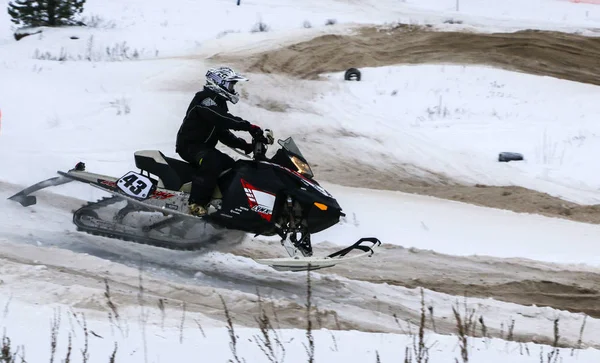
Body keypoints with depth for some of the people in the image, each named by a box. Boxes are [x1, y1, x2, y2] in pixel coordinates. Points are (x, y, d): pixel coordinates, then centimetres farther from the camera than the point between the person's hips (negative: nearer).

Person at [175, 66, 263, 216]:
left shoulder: (218, 102, 18)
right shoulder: (205, 98, -14)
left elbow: (223, 133, 18)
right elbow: (221, 118, -31)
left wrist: (244, 145, 4)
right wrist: (248, 126, -36)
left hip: (204, 147, 11)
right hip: (189, 145, -11)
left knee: (231, 166, 5)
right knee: (212, 162, -35)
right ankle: (196, 203, -40)